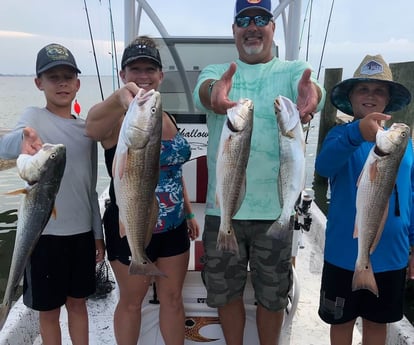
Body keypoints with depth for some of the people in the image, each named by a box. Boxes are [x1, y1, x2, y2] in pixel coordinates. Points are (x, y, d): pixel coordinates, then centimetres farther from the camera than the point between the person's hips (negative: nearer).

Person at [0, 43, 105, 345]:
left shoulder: (87, 129, 4)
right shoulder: (34, 116, -8)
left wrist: (98, 234, 11)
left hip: (82, 231, 4)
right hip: (44, 232, -3)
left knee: (78, 303, 19)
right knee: (49, 309, 13)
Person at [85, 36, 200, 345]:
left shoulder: (169, 119, 5)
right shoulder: (118, 118, -14)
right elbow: (92, 126, -40)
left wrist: (189, 213, 16)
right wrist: (119, 97, -61)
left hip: (174, 227, 5)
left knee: (173, 298, 18)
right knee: (131, 302, 15)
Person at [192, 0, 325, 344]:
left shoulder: (293, 70, 1)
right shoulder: (216, 71, 4)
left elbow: (312, 87, -22)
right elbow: (202, 90, -20)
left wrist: (310, 94, -48)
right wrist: (215, 91, -45)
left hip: (274, 207, -1)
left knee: (272, 295, 16)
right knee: (225, 292, 17)